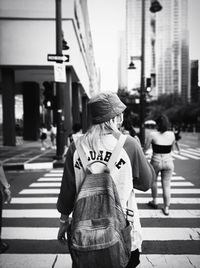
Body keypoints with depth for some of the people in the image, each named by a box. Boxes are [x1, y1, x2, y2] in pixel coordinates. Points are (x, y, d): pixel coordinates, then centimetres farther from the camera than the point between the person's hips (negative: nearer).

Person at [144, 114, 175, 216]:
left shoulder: (152, 134, -13)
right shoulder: (172, 134, -3)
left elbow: (145, 148, -6)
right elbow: (171, 148, 11)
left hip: (156, 161, -2)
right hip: (168, 161, 2)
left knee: (153, 181, 23)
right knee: (166, 185, 10)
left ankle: (154, 201, 34)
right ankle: (166, 208, 16)